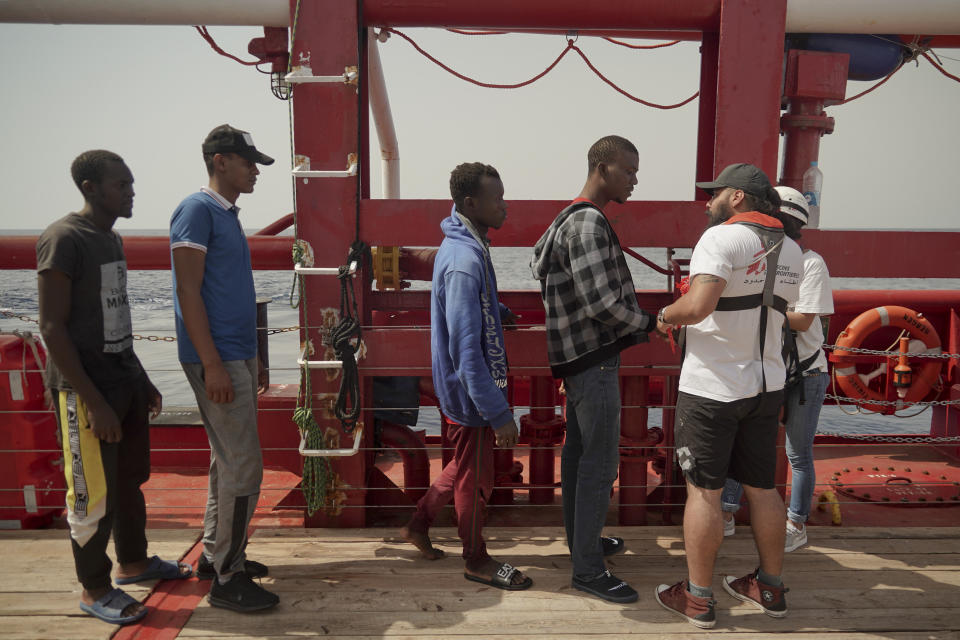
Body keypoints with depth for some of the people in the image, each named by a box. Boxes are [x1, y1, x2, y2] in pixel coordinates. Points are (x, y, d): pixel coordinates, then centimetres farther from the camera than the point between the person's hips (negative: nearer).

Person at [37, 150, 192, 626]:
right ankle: (94, 590, 18)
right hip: (84, 386, -8)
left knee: (130, 479, 18)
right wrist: (94, 402, -21)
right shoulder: (64, 239, -15)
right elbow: (53, 328, -18)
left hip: (124, 377, 9)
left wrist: (141, 380, 19)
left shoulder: (112, 239, 12)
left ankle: (133, 562, 34)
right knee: (93, 494, 2)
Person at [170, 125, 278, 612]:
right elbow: (189, 292, -17)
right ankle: (226, 580, 5)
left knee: (227, 461, 15)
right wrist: (212, 364, -22)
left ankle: (215, 557, 28)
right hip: (216, 359, -10)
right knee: (243, 466, -7)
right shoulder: (198, 210, -11)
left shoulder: (228, 215, 17)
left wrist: (253, 359, 21)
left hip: (237, 356, 10)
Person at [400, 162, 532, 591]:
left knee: (465, 466, 24)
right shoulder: (465, 261, -27)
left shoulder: (464, 245, 5)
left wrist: (499, 312, 13)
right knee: (476, 479, 9)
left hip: (461, 385, 9)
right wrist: (499, 413, -27)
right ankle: (477, 561, 30)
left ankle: (418, 525, 39)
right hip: (469, 390, -9)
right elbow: (466, 349, -29)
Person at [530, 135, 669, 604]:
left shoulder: (569, 219, 13)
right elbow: (602, 304, -25)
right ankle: (588, 569, 5)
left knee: (579, 453, 18)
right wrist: (649, 324, -7)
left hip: (581, 358, 11)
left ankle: (580, 542, 32)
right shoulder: (589, 223, -19)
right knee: (600, 464, -5)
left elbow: (538, 263, 21)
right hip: (594, 359, -11)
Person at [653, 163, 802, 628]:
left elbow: (699, 306, -27)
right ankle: (770, 588, 29)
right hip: (766, 384, 8)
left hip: (712, 387, -7)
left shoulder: (722, 238, -14)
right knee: (762, 487, 16)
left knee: (703, 491, 2)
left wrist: (666, 314, -9)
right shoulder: (790, 250, 11)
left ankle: (698, 598, 12)